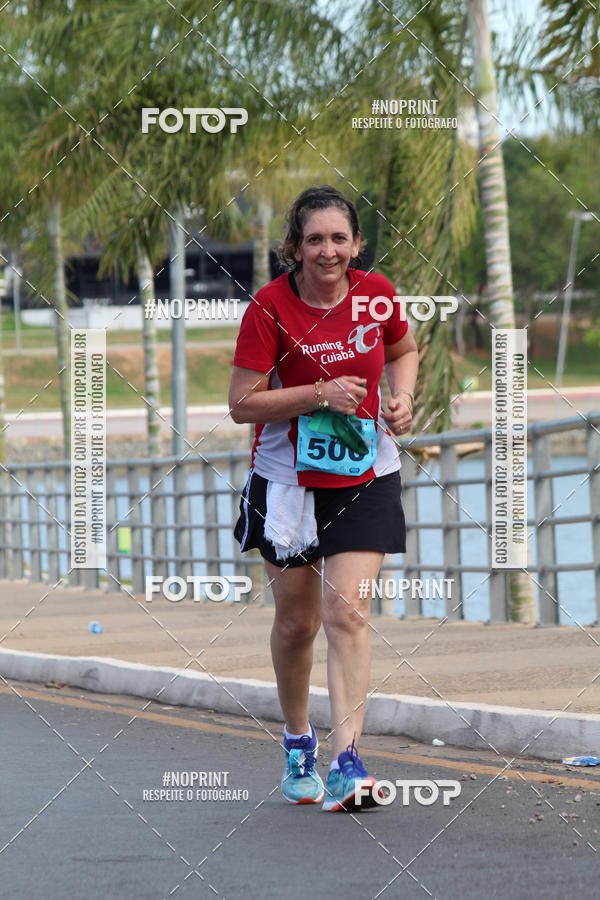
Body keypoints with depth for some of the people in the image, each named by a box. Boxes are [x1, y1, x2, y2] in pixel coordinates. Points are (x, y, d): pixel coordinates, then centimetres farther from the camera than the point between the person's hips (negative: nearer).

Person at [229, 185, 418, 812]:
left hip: (365, 476, 1)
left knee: (346, 611, -13)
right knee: (296, 620, 9)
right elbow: (242, 404, -13)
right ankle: (297, 743, 33)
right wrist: (320, 394, -23)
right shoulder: (269, 307, -13)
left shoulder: (375, 294, -4)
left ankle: (346, 764, -17)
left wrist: (403, 396, -3)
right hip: (288, 479, -1)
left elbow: (404, 351, 17)